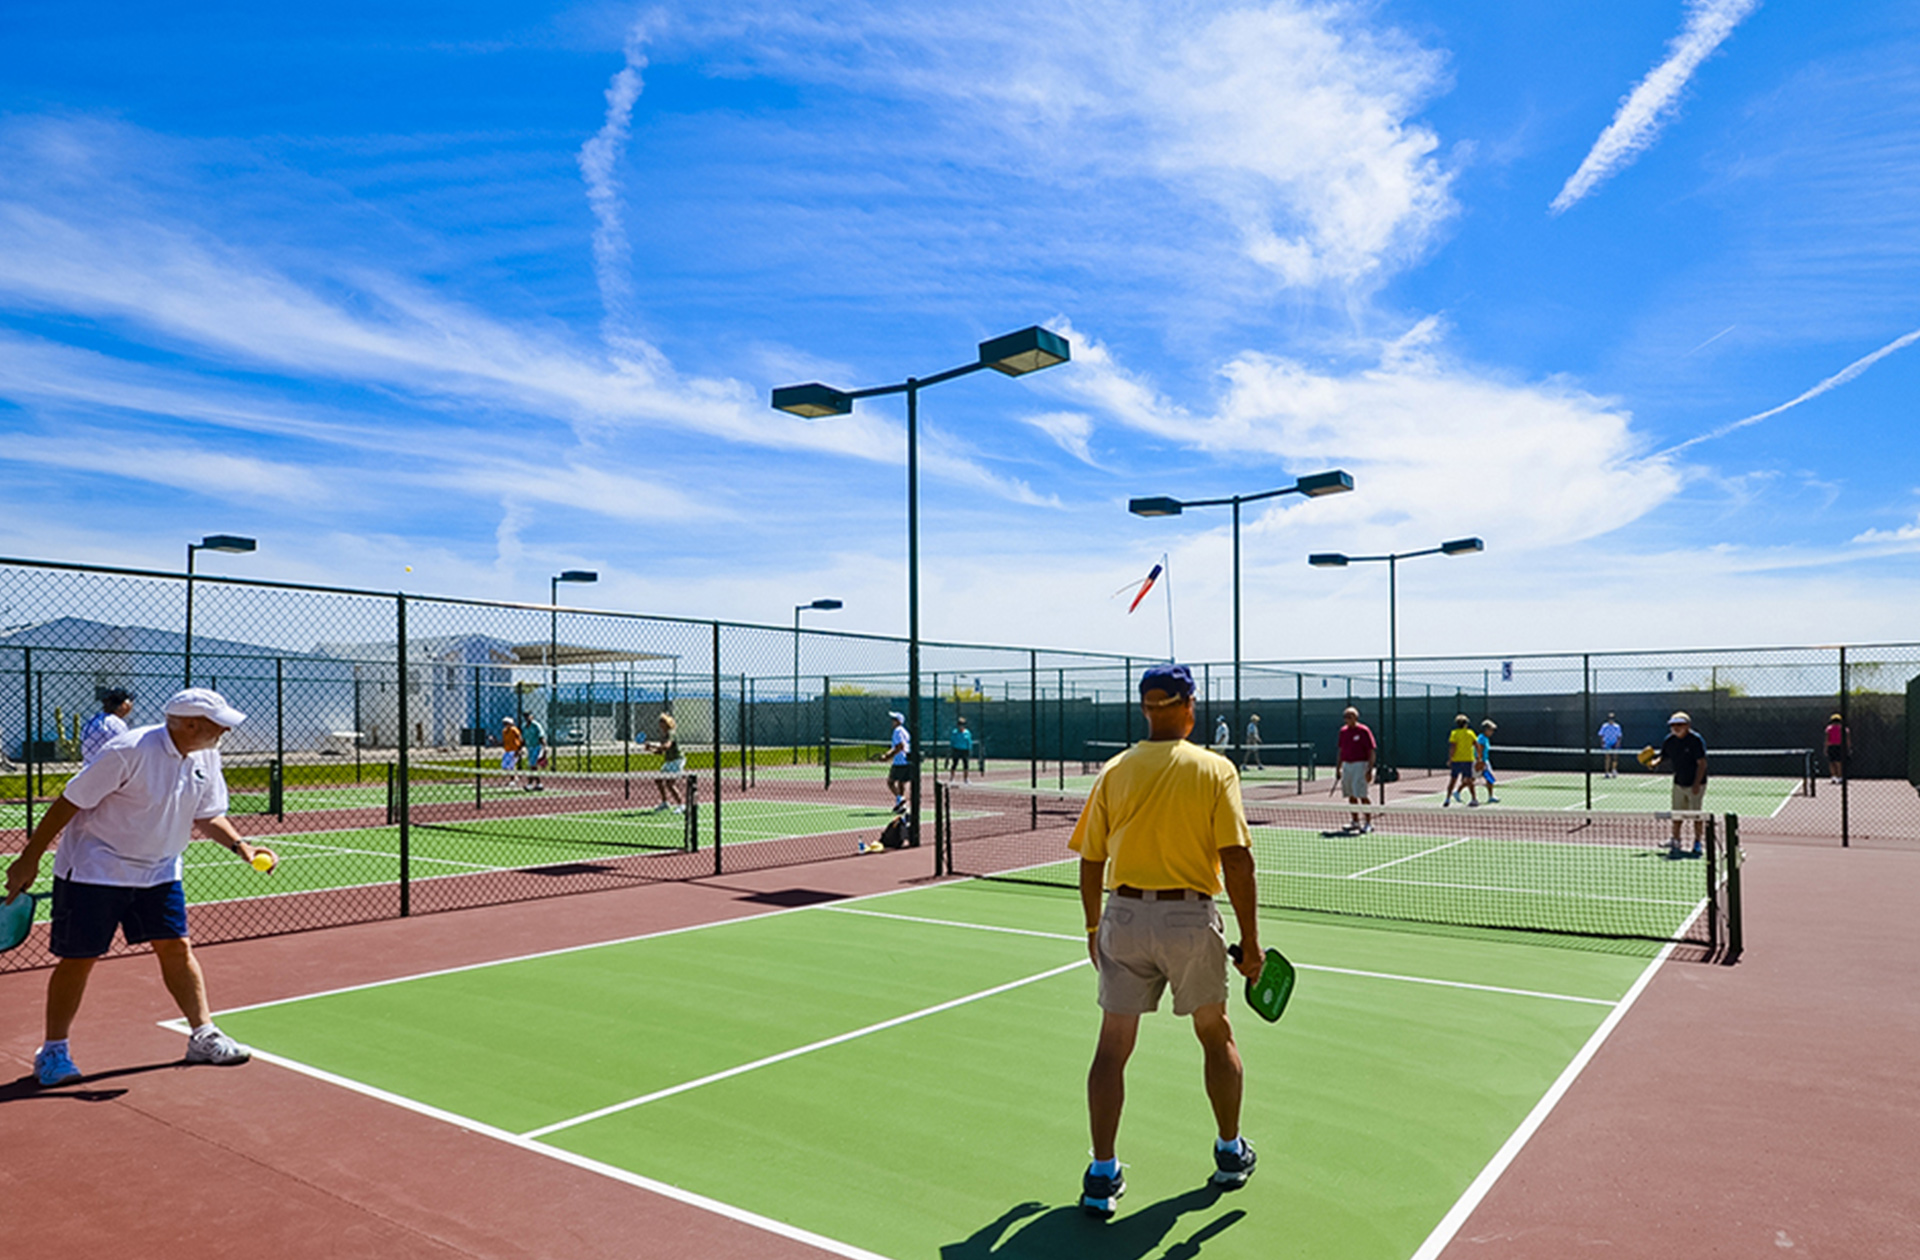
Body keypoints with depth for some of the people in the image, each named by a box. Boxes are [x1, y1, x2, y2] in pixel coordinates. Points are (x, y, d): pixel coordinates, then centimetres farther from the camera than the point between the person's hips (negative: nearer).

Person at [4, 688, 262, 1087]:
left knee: (177, 948, 2)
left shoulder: (206, 757, -4)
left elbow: (207, 815, 7)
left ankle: (203, 1036, 9)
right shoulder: (129, 751, -25)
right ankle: (53, 1052, 19)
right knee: (78, 959, 2)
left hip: (158, 872, 6)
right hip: (93, 870, -6)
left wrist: (240, 845, -10)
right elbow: (69, 802, -17)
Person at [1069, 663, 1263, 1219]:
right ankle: (1231, 1153, 35)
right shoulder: (1215, 769, -6)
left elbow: (1090, 864, 3)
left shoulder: (1114, 772, 1)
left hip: (1124, 917, 1)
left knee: (1112, 1047, 8)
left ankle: (1102, 1176, 9)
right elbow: (1237, 861, -11)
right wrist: (1250, 940, -3)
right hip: (1190, 918, -1)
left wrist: (1094, 928, 16)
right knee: (1216, 1037, 21)